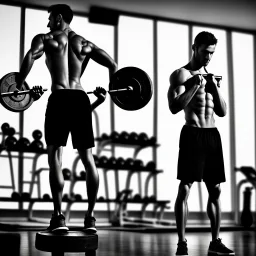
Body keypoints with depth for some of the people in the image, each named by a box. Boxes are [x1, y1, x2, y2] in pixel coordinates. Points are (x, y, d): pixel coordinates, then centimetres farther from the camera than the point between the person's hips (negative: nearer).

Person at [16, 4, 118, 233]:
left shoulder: (46, 39, 8)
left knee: (55, 157, -2)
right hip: (81, 99, 4)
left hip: (59, 99, -4)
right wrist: (107, 92, 20)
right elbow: (113, 65, 12)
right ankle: (90, 217, 7)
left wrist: (20, 84, -5)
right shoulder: (85, 44, 20)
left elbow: (31, 56, -13)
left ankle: (59, 216, -9)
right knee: (88, 159, 7)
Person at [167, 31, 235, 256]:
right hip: (193, 134, -7)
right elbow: (174, 107, -15)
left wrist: (215, 87, 2)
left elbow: (222, 112, 14)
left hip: (213, 135, 7)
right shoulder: (181, 74, -1)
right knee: (185, 188, -8)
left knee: (216, 190, 7)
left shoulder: (210, 76, 18)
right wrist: (196, 85, -16)